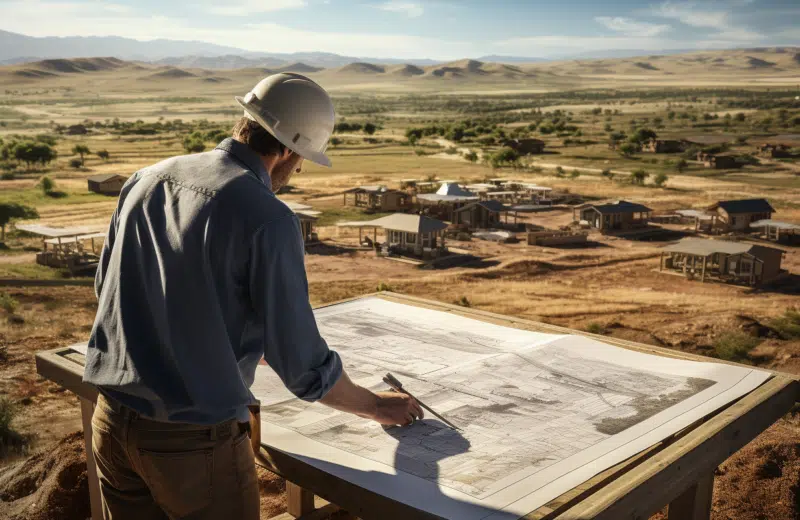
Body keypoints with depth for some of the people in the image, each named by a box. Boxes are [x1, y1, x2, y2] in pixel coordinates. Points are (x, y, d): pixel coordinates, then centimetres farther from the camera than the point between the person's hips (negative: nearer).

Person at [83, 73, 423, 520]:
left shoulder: (147, 179, 1)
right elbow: (305, 368, -16)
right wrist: (375, 406, 4)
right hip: (196, 441, -6)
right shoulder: (267, 219, -20)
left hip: (112, 424, 6)